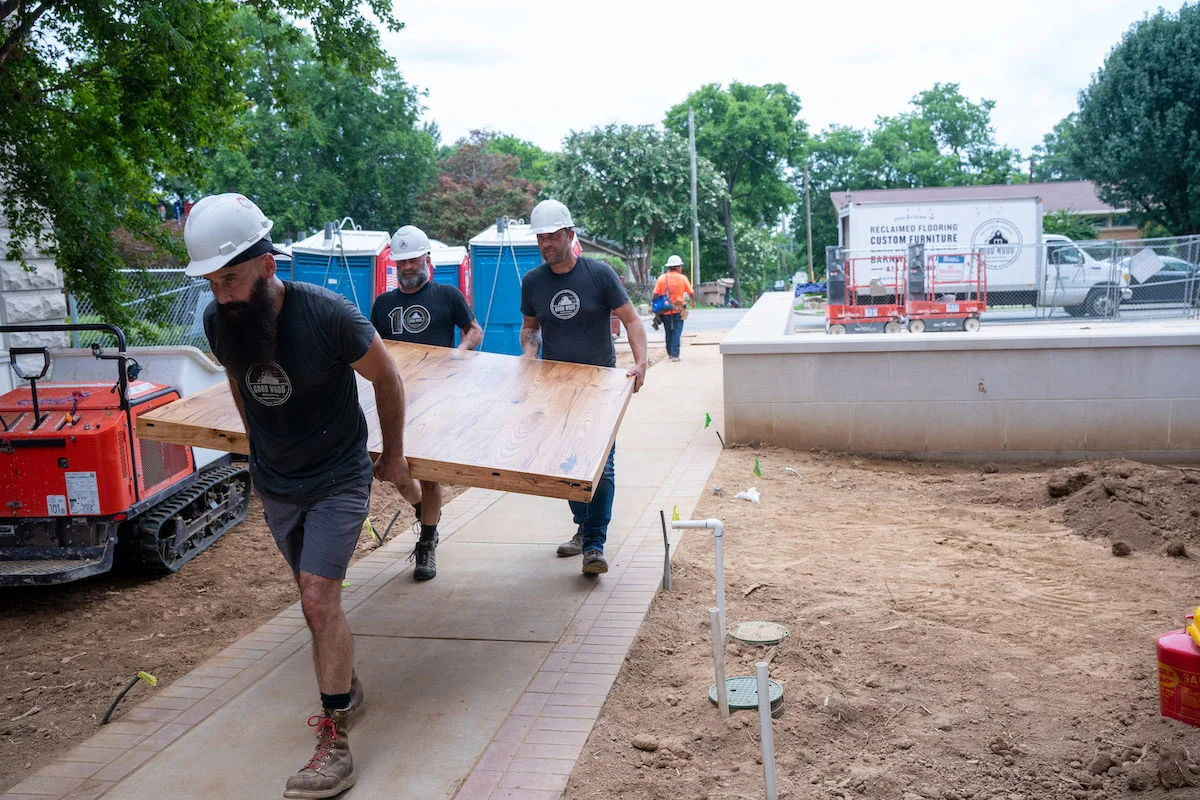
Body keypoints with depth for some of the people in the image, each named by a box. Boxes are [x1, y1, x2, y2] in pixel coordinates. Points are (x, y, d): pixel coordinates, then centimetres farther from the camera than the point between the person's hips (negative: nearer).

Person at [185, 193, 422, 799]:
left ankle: (335, 745, -5)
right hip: (275, 484, 5)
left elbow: (387, 379, -9)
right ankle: (347, 691, 39)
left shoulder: (329, 315, -26)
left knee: (318, 596, -14)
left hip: (338, 480, -5)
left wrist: (393, 456, 0)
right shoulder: (218, 321, -12)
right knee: (317, 598, 16)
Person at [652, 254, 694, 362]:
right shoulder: (682, 278, -2)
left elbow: (655, 294, -5)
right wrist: (693, 302, 24)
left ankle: (670, 353, 26)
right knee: (677, 332, -1)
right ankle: (675, 355, -10)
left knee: (668, 332, 16)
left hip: (665, 310, 2)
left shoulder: (661, 278, 1)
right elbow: (691, 293, 4)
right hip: (678, 310, -2)